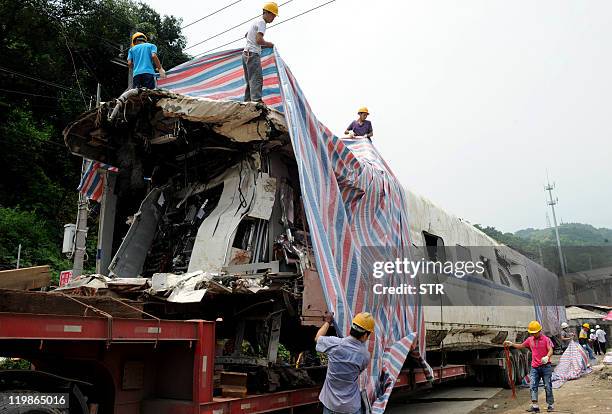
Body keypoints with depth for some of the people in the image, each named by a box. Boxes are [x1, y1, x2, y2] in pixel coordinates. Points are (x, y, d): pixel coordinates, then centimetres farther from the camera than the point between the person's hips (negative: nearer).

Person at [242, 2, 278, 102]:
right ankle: (256, 100, -32)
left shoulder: (256, 22, 23)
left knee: (250, 81, 10)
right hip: (253, 54, -10)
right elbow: (259, 40, -19)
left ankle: (247, 102, 9)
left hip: (246, 54, 10)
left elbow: (246, 35, 37)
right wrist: (268, 44, -2)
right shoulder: (261, 22, -7)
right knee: (257, 79, -20)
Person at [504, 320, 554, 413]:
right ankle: (535, 406, -3)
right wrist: (511, 344, 10)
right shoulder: (530, 339, 9)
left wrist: (547, 357, -36)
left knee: (548, 386, 4)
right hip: (534, 367, 4)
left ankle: (551, 405, 17)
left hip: (545, 366, -4)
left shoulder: (546, 339, -6)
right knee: (533, 386, -3)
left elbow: (550, 350, -16)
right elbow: (521, 346, 22)